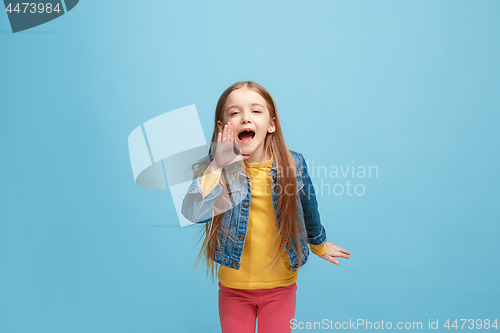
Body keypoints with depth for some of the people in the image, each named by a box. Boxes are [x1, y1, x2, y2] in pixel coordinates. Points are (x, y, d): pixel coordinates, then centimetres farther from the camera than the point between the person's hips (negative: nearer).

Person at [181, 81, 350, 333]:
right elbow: (193, 213, -29)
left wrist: (319, 245, 21)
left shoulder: (293, 164, -12)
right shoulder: (215, 169, -13)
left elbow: (308, 208, 6)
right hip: (234, 286, 0)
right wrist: (217, 167, -37)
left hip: (280, 285, 0)